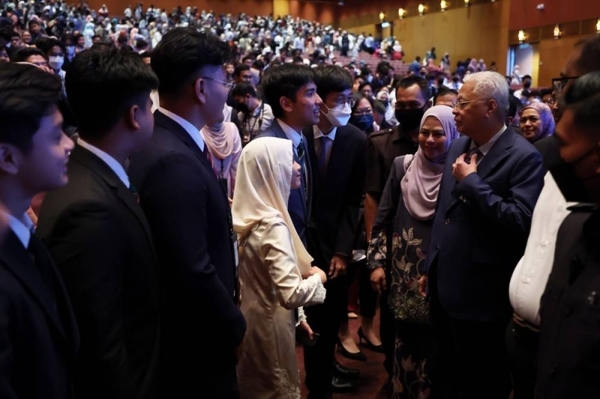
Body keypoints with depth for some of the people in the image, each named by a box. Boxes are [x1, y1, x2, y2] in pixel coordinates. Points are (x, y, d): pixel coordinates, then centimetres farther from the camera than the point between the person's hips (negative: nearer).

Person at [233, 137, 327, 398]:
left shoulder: (252, 214, 1)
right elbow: (291, 294, -33)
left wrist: (298, 316, 13)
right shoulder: (273, 224, -26)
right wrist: (317, 277, -14)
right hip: (269, 325, -8)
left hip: (252, 319, 9)